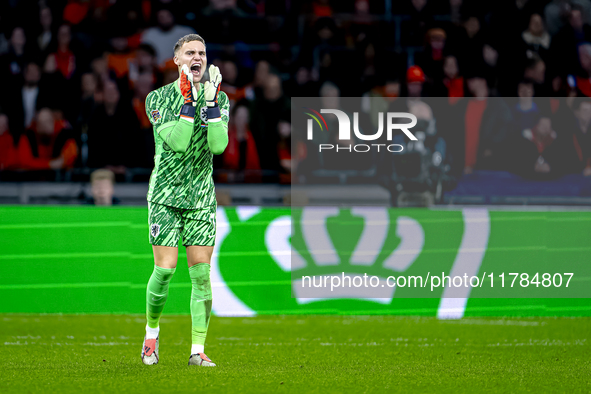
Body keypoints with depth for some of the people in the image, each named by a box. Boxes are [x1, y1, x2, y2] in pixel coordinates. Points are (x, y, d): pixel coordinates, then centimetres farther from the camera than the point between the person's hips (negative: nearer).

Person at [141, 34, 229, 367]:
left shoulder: (220, 99, 4)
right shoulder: (159, 99, -3)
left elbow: (218, 145, -11)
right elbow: (177, 142, -17)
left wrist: (211, 102, -18)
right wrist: (189, 100, -23)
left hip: (202, 196, 2)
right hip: (166, 194, -2)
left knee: (201, 273, -5)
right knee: (165, 269, -9)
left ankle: (198, 350, 0)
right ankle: (152, 332, 16)